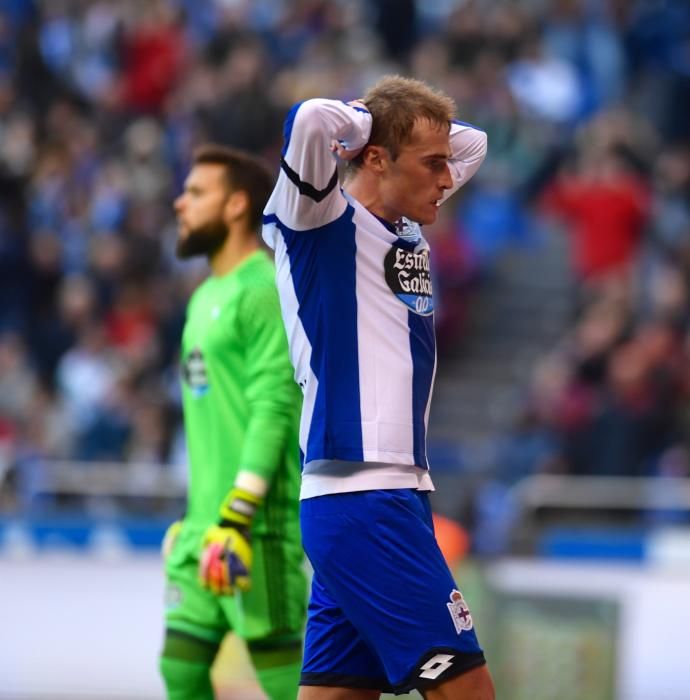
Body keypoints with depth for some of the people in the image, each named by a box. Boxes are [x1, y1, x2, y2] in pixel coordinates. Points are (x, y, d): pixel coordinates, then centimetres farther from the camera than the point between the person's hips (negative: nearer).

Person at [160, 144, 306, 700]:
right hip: (204, 523, 9)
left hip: (256, 524, -9)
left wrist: (236, 517, -23)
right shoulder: (208, 296, 19)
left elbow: (274, 408, -17)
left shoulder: (264, 291, -10)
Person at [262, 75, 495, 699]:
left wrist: (388, 123, 13)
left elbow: (474, 144, 30)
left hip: (397, 493, 9)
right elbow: (312, 121, -26)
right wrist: (366, 122, -5)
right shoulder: (323, 224, -7)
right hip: (361, 500, -9)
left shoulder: (409, 234, 15)